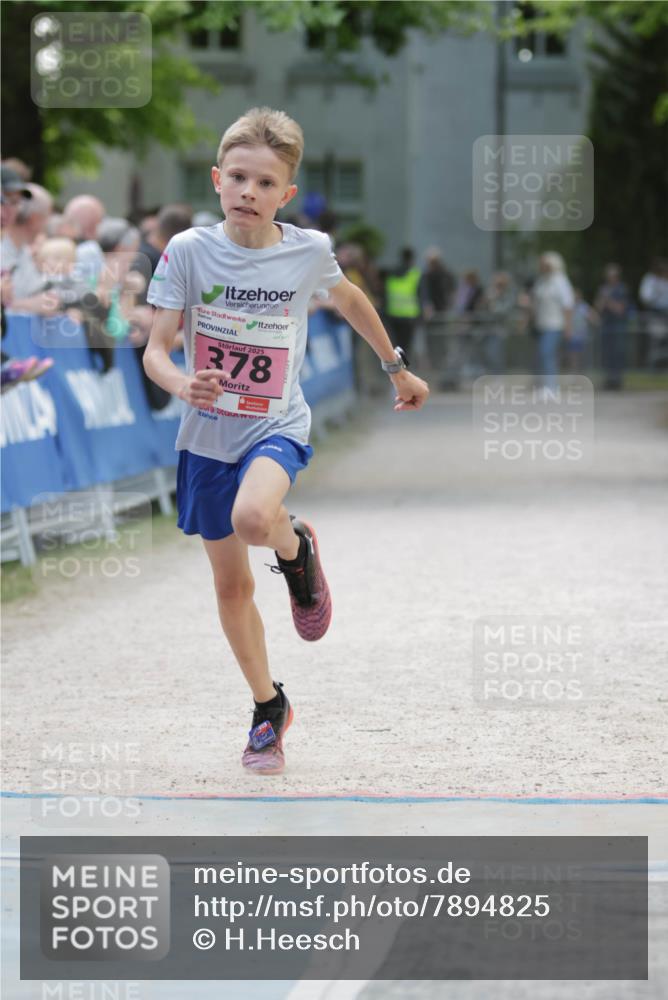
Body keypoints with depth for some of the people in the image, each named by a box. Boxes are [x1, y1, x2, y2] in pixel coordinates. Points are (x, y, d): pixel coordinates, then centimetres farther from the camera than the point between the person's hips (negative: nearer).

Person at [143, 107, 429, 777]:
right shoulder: (188, 251, -11)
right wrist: (183, 385, -34)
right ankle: (269, 708, 30)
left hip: (276, 426, -2)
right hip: (207, 435, 2)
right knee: (231, 585, 10)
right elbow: (155, 351, -12)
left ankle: (296, 547, 1)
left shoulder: (308, 251, -8)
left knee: (253, 518, -35)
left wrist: (397, 368, 25)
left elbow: (351, 301, 14)